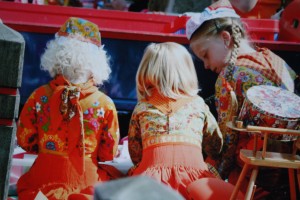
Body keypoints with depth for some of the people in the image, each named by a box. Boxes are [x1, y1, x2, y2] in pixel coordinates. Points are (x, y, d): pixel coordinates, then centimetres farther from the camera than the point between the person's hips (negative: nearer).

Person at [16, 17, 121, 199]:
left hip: (45, 175, 3)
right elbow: (109, 153, -3)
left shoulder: (39, 96, -9)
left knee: (23, 184, 37)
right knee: (116, 176, 29)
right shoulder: (105, 104, -12)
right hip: (86, 178, -3)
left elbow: (25, 140, 1)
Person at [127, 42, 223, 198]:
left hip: (151, 175, 0)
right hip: (193, 171, 0)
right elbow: (215, 146, 23)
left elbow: (135, 153, 18)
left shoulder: (141, 108, 15)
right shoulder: (198, 104, 15)